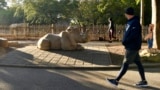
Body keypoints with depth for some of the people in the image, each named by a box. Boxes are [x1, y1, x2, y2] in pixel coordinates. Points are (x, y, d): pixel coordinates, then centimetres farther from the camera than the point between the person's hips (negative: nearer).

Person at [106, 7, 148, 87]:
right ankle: (143, 81, 19)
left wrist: (124, 42, -16)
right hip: (131, 46, 10)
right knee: (138, 63, 12)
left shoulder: (135, 23, -18)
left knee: (125, 64, -4)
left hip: (132, 47, -10)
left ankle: (116, 81, 1)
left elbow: (133, 35, -25)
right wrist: (125, 41, 4)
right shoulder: (130, 22, 13)